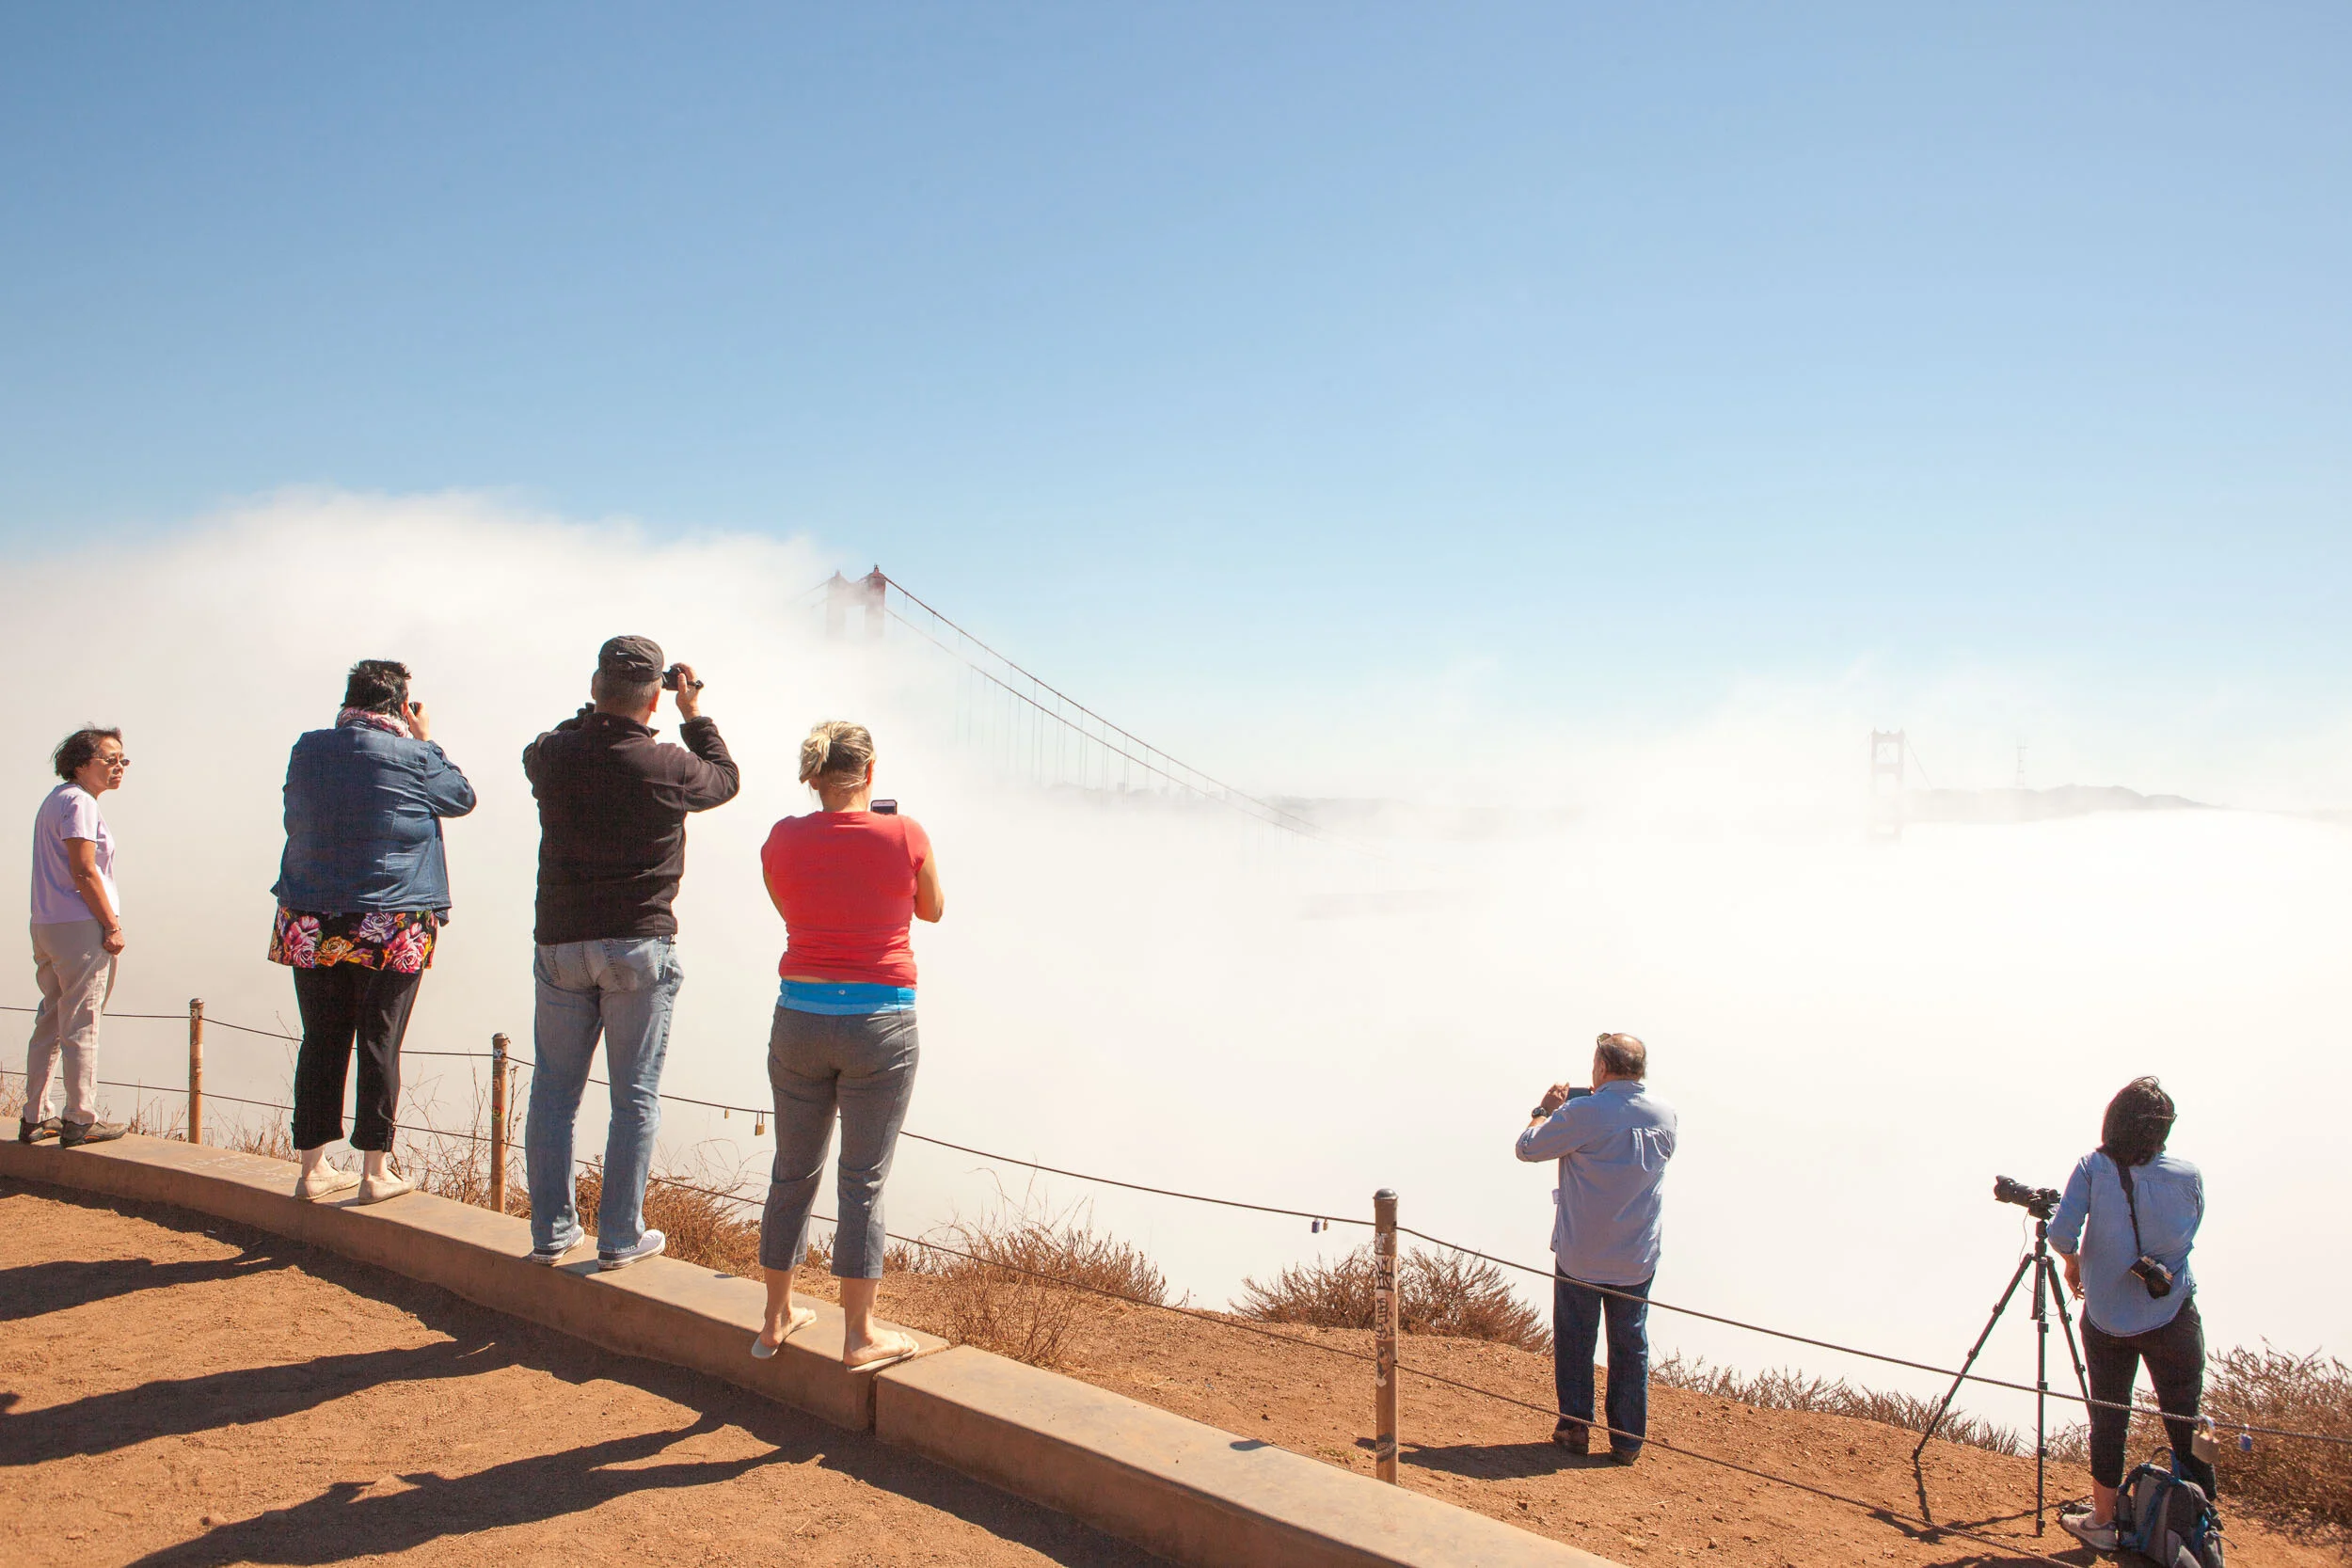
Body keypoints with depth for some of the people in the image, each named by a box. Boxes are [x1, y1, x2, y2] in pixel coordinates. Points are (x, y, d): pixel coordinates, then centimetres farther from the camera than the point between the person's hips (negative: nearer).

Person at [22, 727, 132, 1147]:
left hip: (45, 924, 10)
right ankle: (80, 1121, 1)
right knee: (80, 1027, -4)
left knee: (49, 1023, 14)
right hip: (81, 926, -10)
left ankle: (34, 1118, 19)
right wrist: (113, 925, -15)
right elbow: (83, 871, -19)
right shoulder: (79, 802, -12)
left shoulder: (55, 799, 18)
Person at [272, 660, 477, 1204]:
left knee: (321, 1043, 10)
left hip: (311, 926, 4)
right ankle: (376, 1172, 10)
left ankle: (312, 1169, 18)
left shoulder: (306, 751, 4)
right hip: (391, 928, -4)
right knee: (380, 1045, 4)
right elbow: (463, 797, 8)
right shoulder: (411, 758, -9)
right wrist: (426, 740, 16)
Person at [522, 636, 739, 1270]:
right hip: (639, 947, -3)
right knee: (635, 1098, 5)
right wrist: (694, 713, 17)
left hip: (560, 944, 3)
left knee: (553, 1092, 12)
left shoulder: (550, 754, -3)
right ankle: (620, 1237, 9)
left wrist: (601, 706, 22)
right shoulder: (667, 766, -12)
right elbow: (726, 779, 10)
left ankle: (551, 1231, 19)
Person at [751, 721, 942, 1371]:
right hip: (880, 1025, -3)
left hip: (799, 1020, 3)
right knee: (863, 1182, 5)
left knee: (793, 1173, 16)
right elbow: (932, 910, 9)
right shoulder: (904, 835, -9)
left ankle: (777, 1318, 27)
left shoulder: (783, 840, -2)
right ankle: (859, 1335, 11)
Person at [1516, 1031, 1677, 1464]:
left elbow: (1527, 1148, -7)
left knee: (1574, 1340, 13)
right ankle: (1627, 1440, 17)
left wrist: (1545, 1110, 11)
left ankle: (1575, 1428, 19)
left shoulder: (1582, 1113, -19)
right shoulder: (1664, 1113, -3)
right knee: (1630, 1343, 13)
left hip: (1581, 1255, -4)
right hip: (1637, 1257, 4)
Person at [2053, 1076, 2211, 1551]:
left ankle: (2103, 1520, 20)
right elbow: (2186, 1236, 6)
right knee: (2185, 1421, 9)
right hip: (2173, 1316, 0)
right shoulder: (2187, 1176, -8)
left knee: (2108, 1417, 11)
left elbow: (2061, 1231, -19)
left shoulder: (2093, 1167, -11)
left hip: (2107, 1317, 0)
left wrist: (2073, 1263, 1)